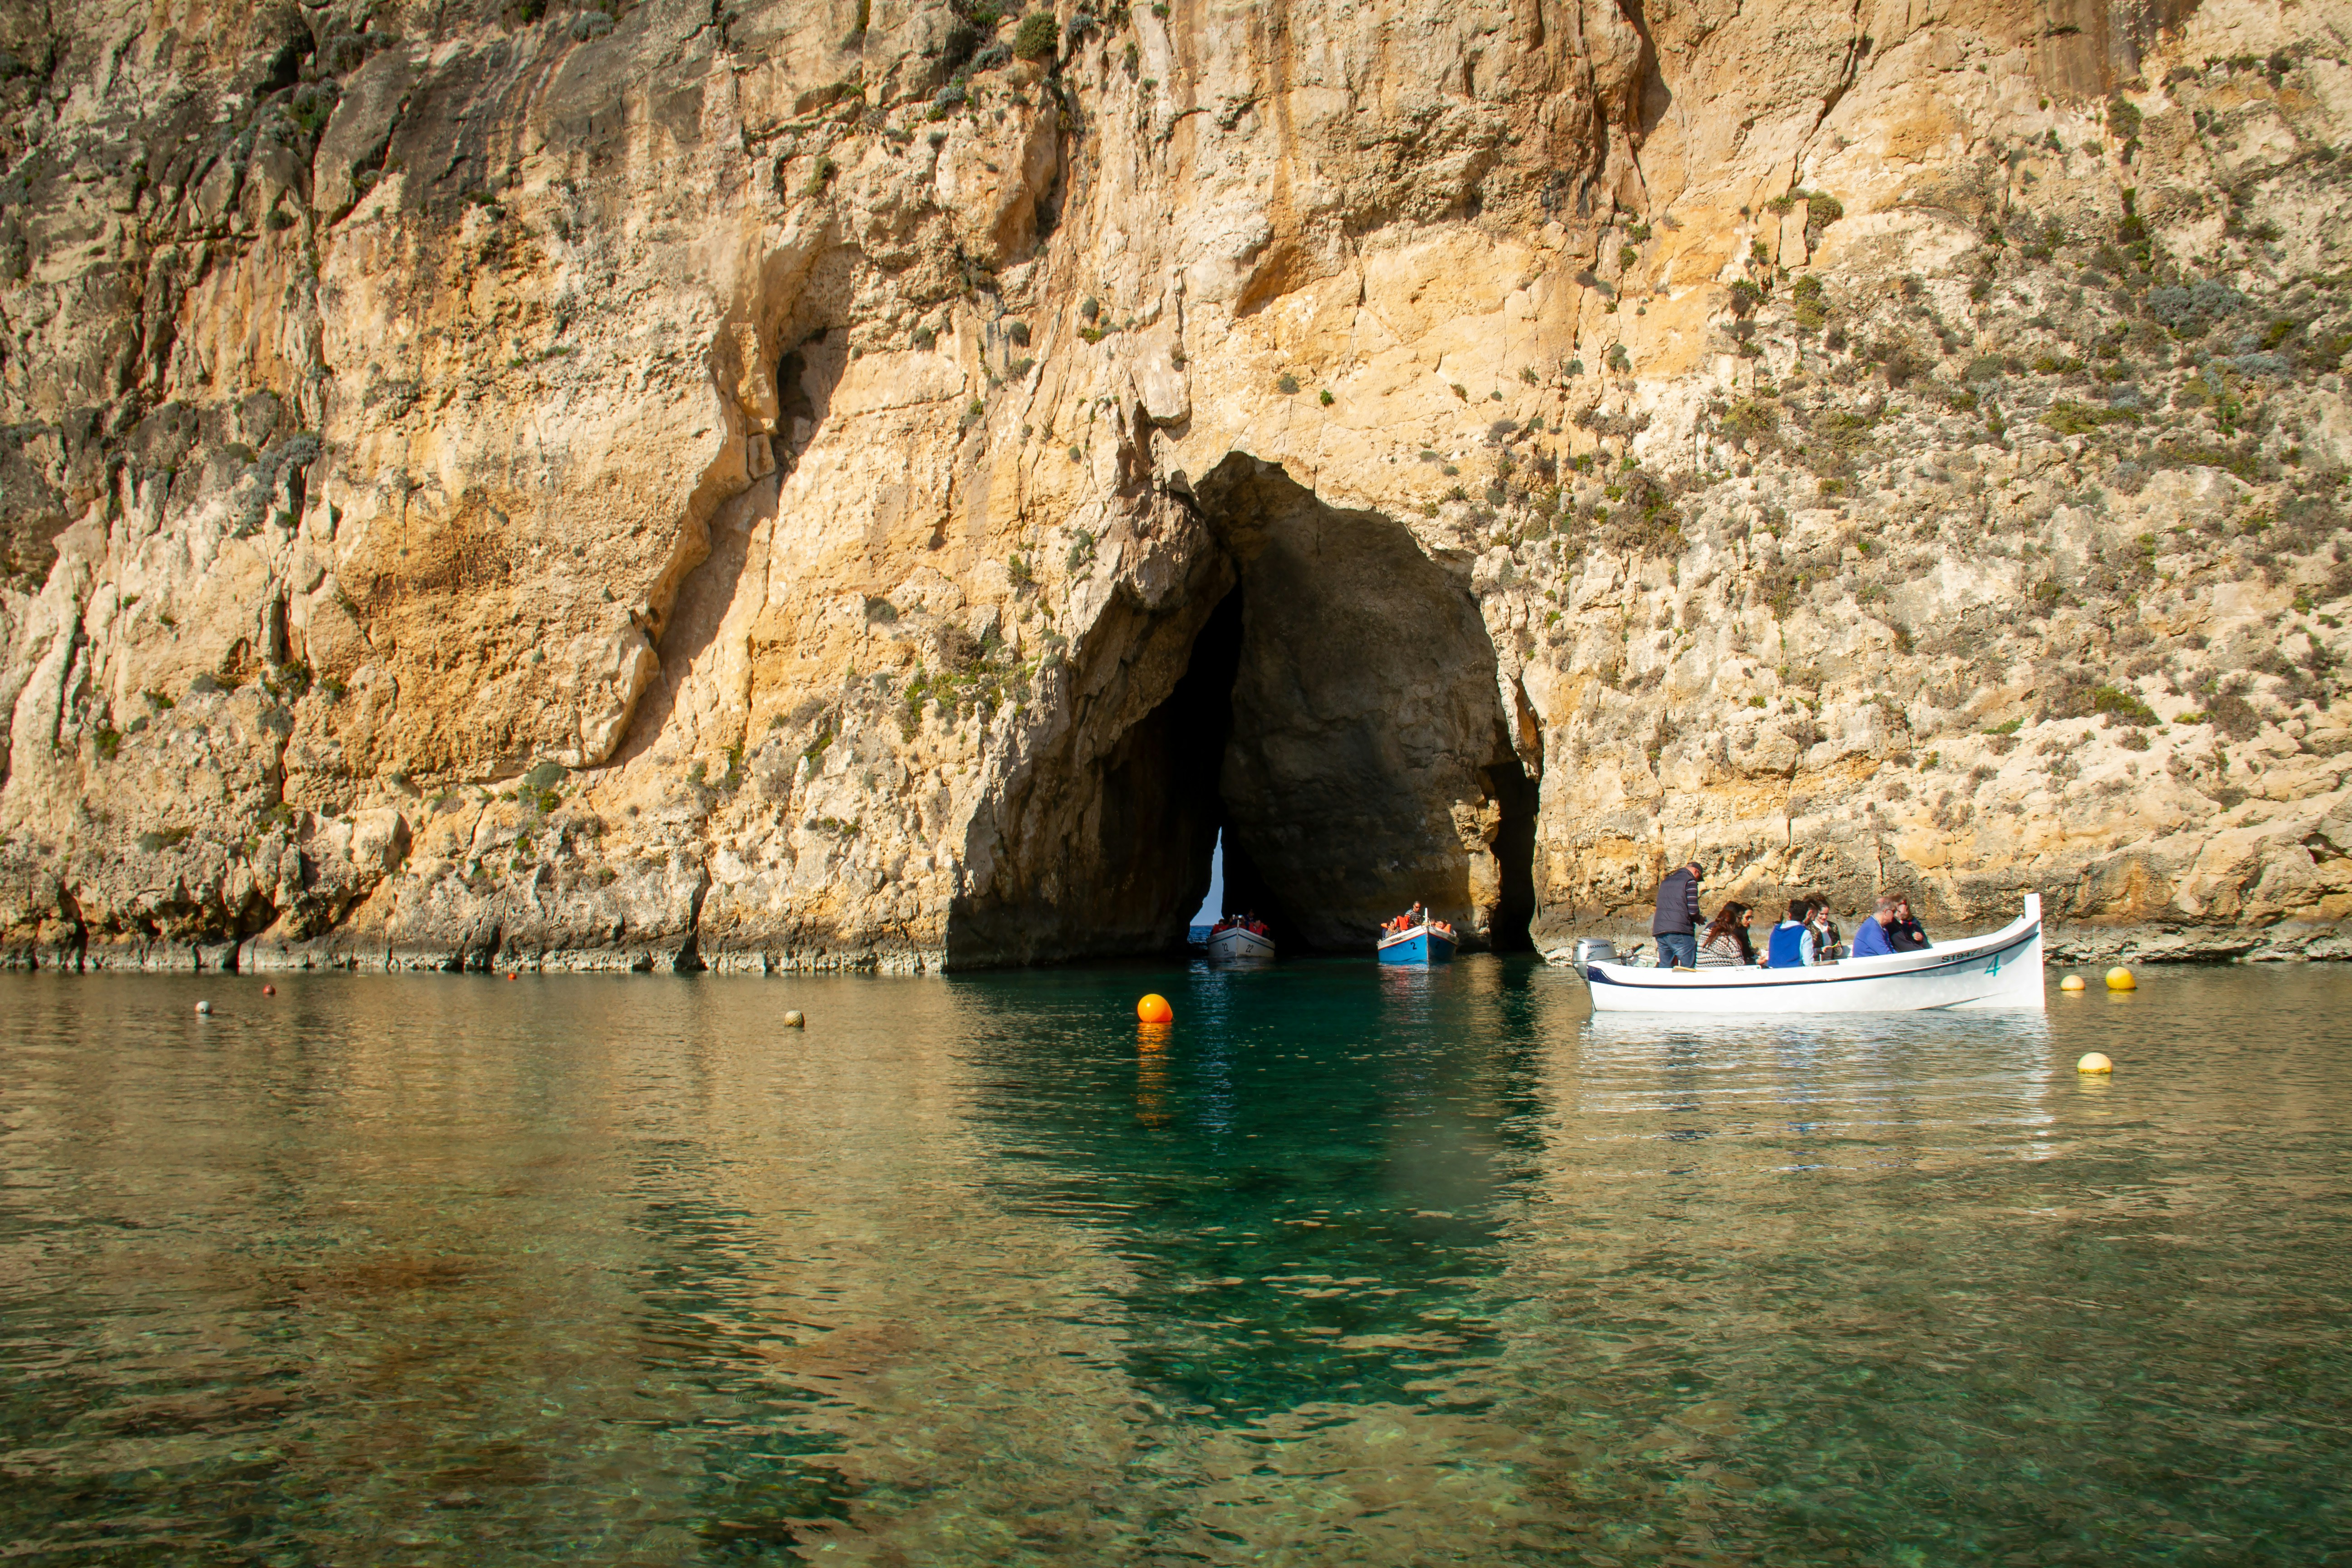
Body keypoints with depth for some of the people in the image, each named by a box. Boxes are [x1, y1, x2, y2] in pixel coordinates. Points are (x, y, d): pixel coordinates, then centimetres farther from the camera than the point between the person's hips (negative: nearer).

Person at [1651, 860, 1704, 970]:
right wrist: (1698, 919, 12)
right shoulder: (1690, 881, 0)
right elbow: (1693, 910, -10)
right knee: (1689, 971, -4)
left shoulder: (1665, 882, 22)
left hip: (1659, 931, 7)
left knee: (1664, 970, 8)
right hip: (1680, 932, -7)